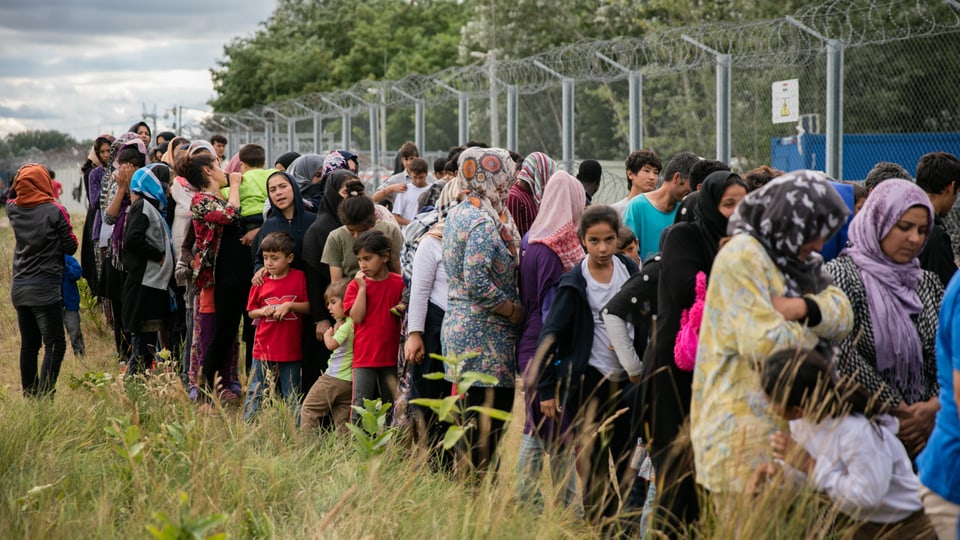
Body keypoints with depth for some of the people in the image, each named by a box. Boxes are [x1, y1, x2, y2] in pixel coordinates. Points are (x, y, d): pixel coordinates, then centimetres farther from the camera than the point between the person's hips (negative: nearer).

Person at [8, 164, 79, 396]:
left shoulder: (13, 209, 3)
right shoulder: (55, 211, -11)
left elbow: (12, 196, 28)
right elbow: (71, 247, -5)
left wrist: (21, 177, 17)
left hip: (19, 288, 6)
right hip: (45, 288, -6)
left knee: (29, 344, 14)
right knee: (54, 344, -4)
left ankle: (29, 396, 18)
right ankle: (44, 395, -14)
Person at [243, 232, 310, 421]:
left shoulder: (299, 278, -3)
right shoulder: (261, 281, 3)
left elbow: (310, 306, -3)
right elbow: (251, 312, 10)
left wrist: (290, 305, -17)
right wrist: (263, 311, -10)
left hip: (291, 350, -2)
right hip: (263, 348, 2)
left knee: (292, 397, 9)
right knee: (255, 393, 8)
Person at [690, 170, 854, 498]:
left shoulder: (796, 258, 17)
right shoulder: (742, 256, -11)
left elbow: (844, 315, 5)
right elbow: (765, 342, -21)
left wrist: (803, 308, -14)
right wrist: (814, 334, -2)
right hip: (742, 430, -9)